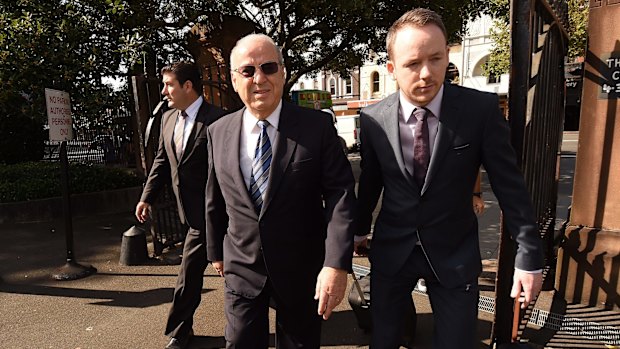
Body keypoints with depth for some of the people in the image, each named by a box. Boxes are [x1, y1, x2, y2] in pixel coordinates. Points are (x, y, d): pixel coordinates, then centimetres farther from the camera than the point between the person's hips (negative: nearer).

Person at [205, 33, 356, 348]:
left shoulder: (317, 126, -12)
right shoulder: (218, 132, -2)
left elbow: (340, 192, -16)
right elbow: (215, 200, 8)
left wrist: (337, 264, -24)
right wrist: (216, 251, 17)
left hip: (302, 272, -1)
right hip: (242, 269, 2)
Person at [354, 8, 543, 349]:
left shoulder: (481, 109, -14)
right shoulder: (373, 118, -10)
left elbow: (510, 184, -8)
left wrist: (529, 255, -4)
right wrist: (360, 229, 15)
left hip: (454, 255, -1)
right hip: (390, 250, 2)